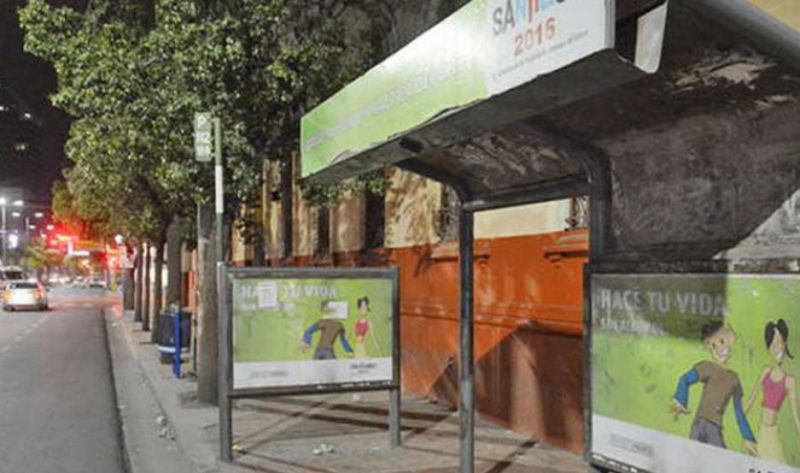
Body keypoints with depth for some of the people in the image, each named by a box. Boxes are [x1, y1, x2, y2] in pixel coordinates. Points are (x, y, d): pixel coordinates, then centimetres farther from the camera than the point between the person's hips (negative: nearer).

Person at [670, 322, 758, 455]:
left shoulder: (734, 378, 20)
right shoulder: (708, 367, 4)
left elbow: (739, 413, 24)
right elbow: (685, 380, -14)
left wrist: (748, 439, 22)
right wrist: (680, 401, -32)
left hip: (716, 429, 5)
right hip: (702, 423, -5)